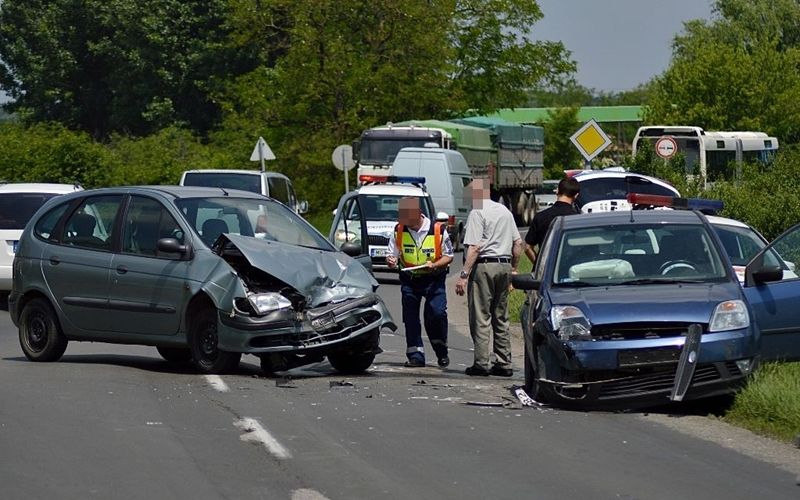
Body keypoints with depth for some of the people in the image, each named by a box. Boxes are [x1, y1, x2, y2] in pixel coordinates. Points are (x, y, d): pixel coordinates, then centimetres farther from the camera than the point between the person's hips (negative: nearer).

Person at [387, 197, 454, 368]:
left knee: (437, 314, -15)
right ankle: (415, 355, 6)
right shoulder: (399, 230, -4)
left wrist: (434, 265, -20)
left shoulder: (438, 230, -11)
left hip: (433, 279, -3)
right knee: (410, 317, -2)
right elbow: (391, 254, 4)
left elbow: (448, 256, -2)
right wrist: (391, 261, -20)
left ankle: (441, 352, 5)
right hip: (409, 279, 3)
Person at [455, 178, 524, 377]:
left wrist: (464, 275, -17)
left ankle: (481, 363, -7)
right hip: (504, 266, 7)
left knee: (480, 317, -4)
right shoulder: (505, 211, 15)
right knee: (501, 318, 12)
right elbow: (518, 243, 15)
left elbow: (475, 248, -16)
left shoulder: (477, 213, -8)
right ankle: (504, 364, 12)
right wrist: (513, 269, 22)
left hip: (484, 265, -7)